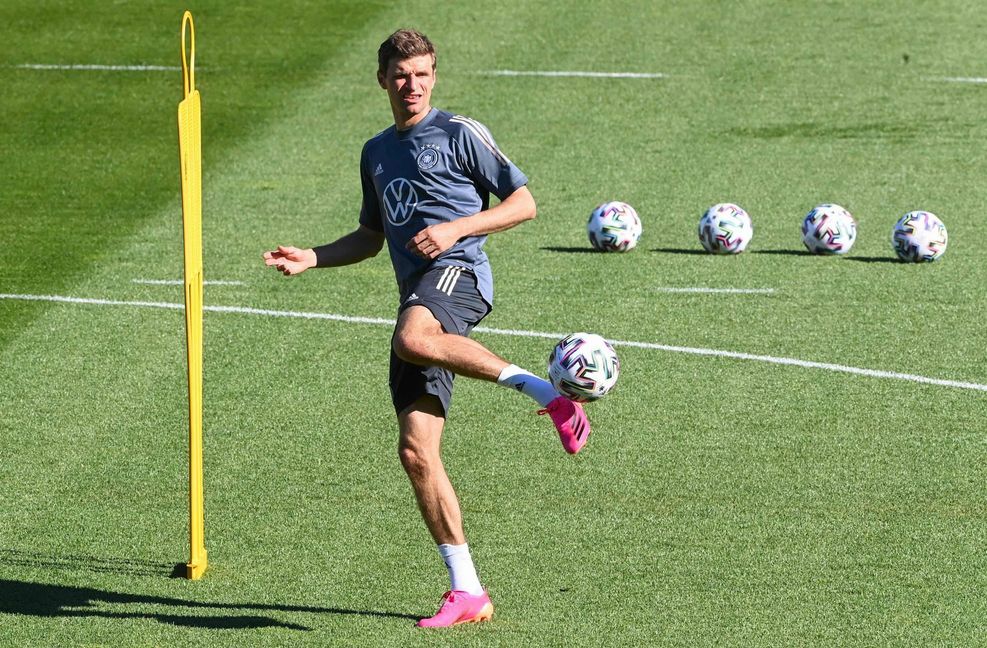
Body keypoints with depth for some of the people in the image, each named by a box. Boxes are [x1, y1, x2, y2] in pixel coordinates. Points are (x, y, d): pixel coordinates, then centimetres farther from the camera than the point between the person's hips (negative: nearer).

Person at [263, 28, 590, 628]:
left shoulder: (460, 134, 4)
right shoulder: (377, 153, 23)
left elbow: (524, 202, 1)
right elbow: (371, 238, 34)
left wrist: (455, 229, -11)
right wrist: (312, 258, 18)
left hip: (459, 271, -7)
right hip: (419, 302, 7)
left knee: (413, 339, -42)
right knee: (417, 452, -4)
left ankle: (544, 390, -31)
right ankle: (467, 594, -1)